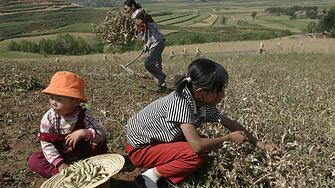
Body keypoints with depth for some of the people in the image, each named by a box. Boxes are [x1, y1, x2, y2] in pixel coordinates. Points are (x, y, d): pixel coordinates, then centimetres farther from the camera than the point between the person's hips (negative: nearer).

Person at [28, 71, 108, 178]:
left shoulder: (85, 115, -18)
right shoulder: (48, 118, -15)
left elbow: (101, 134, -22)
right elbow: (46, 143, -15)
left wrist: (84, 133, -41)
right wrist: (59, 163, -25)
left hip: (83, 156, -1)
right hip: (60, 156, 1)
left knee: (101, 144, -21)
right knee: (33, 160, -20)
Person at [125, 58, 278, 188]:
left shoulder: (205, 105, -9)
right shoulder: (180, 101, -33)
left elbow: (231, 124, 6)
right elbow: (197, 146, -36)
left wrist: (259, 144, 8)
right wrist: (229, 138, -21)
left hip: (162, 139, 8)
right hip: (140, 148, -8)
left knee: (208, 143, 2)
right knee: (197, 155, -22)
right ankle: (152, 175, -9)